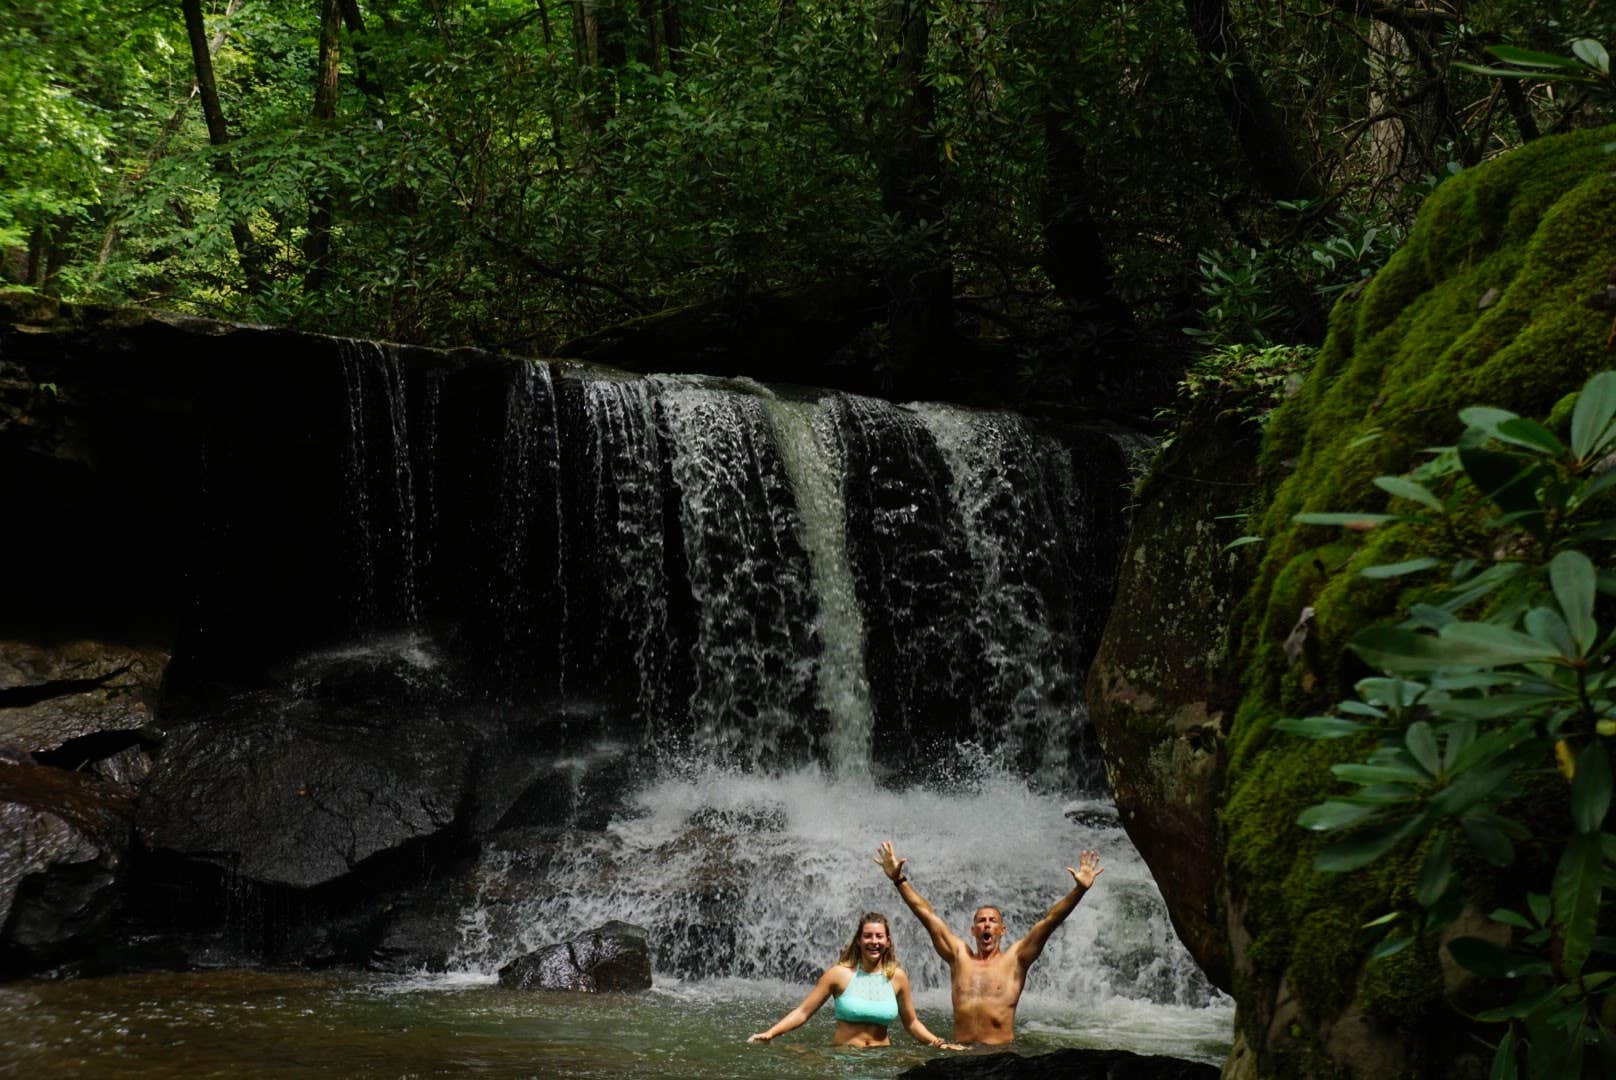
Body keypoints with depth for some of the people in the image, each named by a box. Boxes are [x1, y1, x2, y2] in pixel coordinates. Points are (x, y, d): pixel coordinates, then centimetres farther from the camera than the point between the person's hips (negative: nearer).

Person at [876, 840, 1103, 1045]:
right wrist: (899, 880, 11)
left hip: (1002, 1052, -1)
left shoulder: (1015, 959, 10)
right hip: (961, 1052, 1)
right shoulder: (959, 956, 16)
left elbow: (1050, 920, 3)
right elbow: (926, 914, 14)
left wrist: (1079, 890, -4)